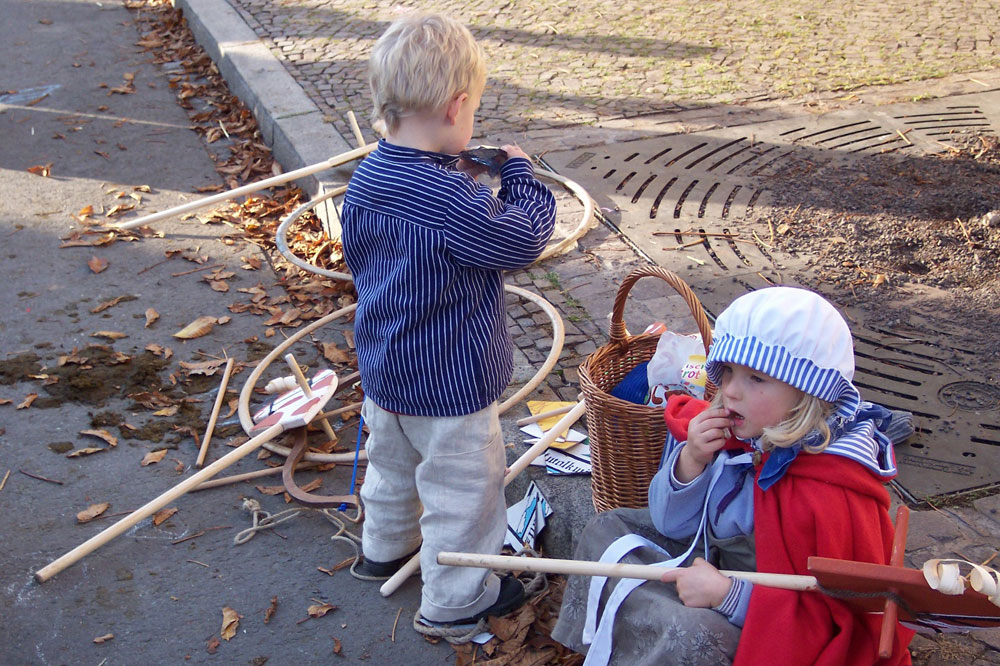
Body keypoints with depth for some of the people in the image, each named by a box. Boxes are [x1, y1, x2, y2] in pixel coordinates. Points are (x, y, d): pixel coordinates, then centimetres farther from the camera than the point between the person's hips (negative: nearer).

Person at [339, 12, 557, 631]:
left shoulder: (369, 177, -6)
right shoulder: (450, 200, -32)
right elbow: (522, 240, -22)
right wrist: (521, 176, -5)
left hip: (384, 370, 9)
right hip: (447, 382, -8)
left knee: (393, 462, 30)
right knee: (462, 488, 11)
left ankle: (386, 546, 53)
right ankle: (453, 597, 27)